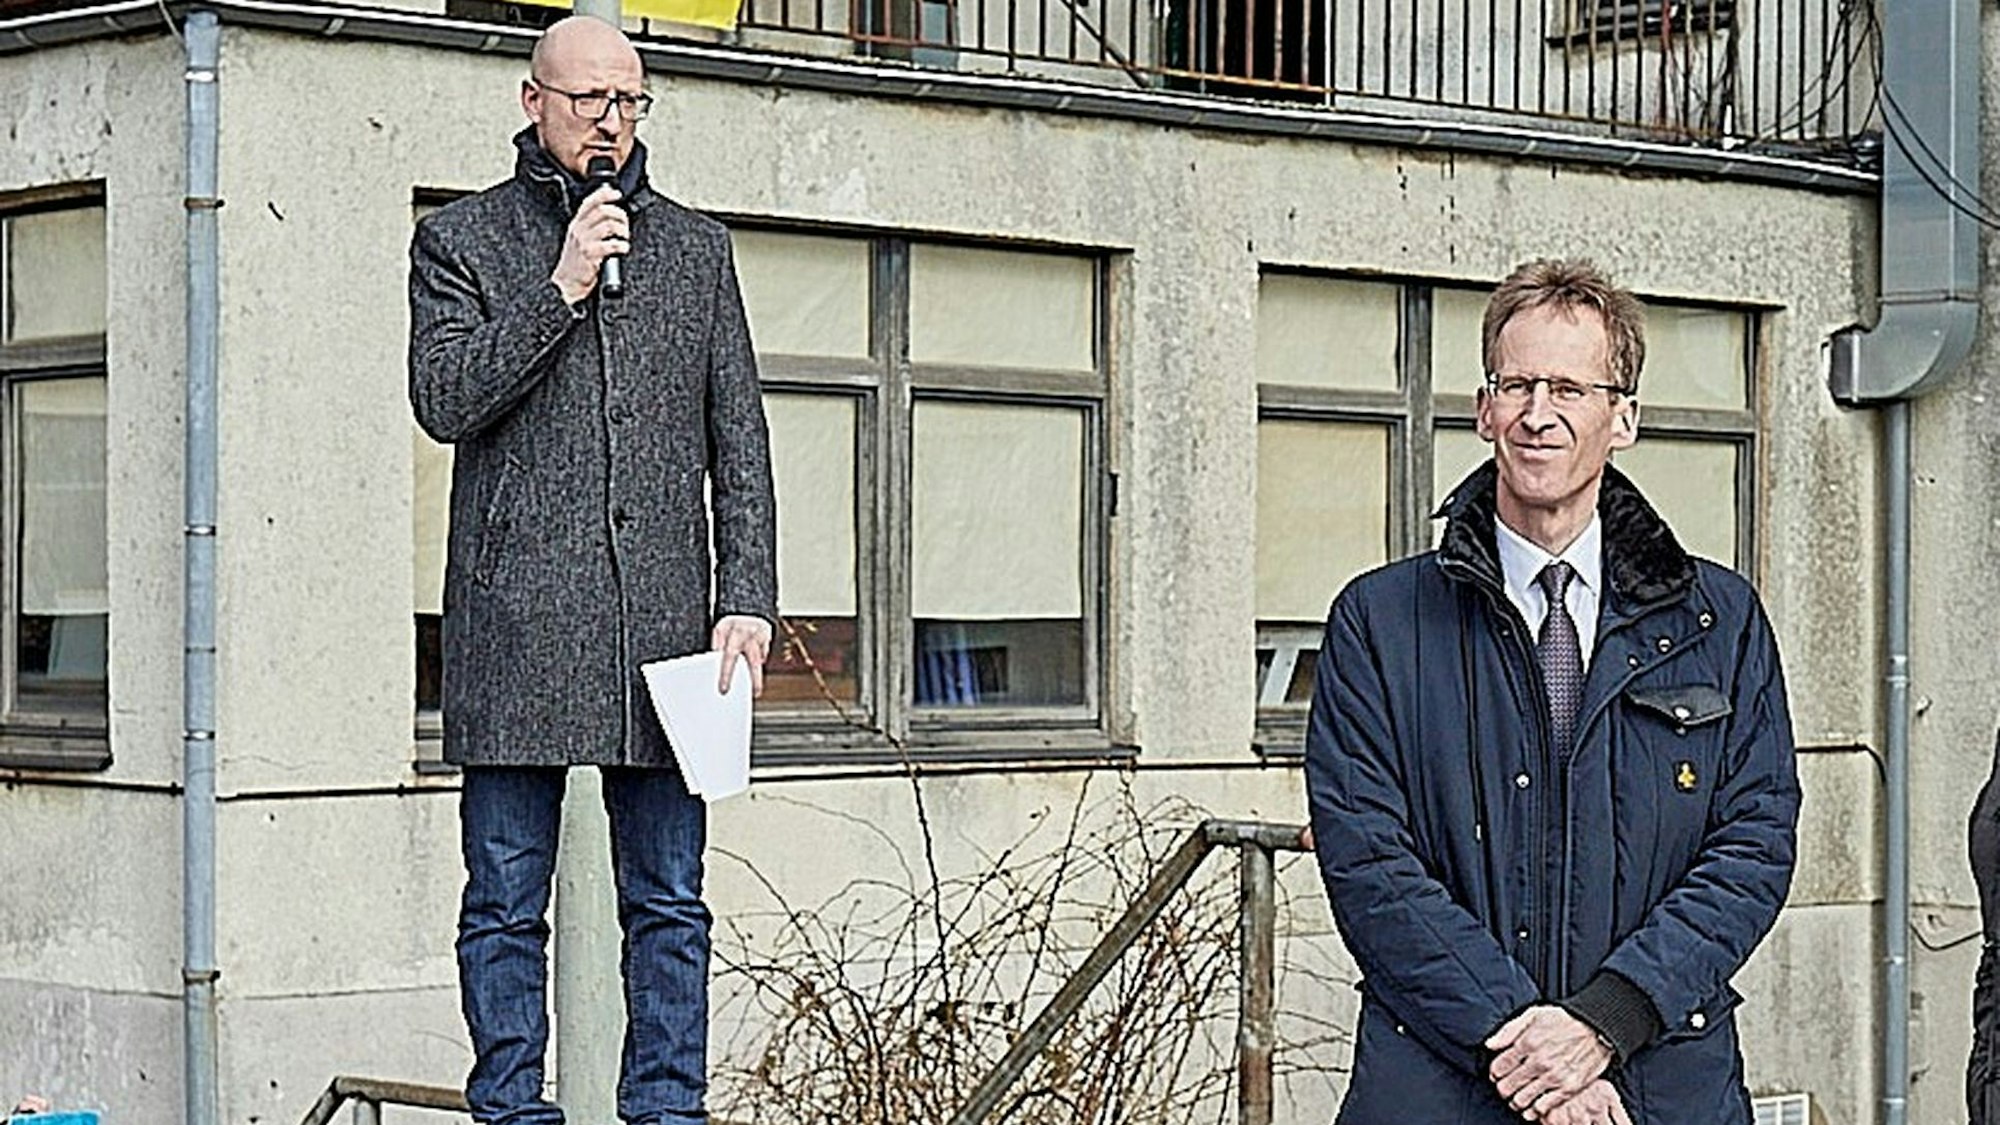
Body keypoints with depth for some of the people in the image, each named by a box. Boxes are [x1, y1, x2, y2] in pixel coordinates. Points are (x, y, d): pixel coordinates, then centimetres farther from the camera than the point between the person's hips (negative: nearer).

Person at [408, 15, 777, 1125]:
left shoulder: (694, 246, 15)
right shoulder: (463, 239, 7)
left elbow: (739, 444, 13)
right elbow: (444, 399, -7)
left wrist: (747, 600, 3)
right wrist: (559, 287, -12)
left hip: (662, 617, 3)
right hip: (516, 621, -2)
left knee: (668, 903, 4)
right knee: (506, 902, 1)